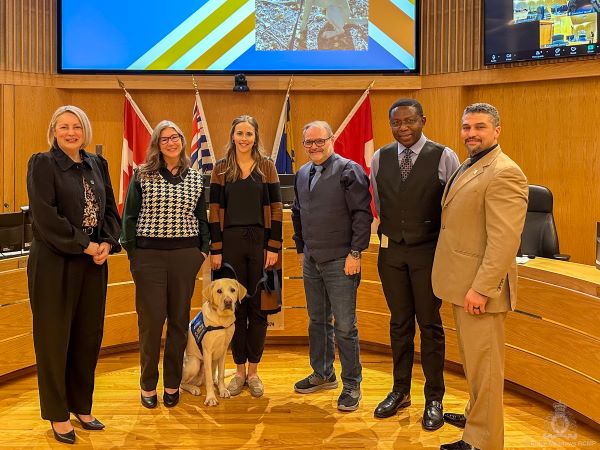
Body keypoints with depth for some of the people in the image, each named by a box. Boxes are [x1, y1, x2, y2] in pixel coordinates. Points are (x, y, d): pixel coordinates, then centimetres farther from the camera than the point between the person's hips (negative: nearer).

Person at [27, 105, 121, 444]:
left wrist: (107, 244, -6)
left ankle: (81, 406, 26)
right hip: (54, 263, -5)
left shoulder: (97, 165, 11)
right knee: (55, 337, 4)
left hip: (94, 263, 5)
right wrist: (85, 246, -16)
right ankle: (58, 415, 18)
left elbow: (111, 209, 11)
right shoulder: (43, 164, -5)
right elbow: (45, 215, -15)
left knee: (89, 336, 10)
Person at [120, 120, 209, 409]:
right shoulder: (142, 175, 1)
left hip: (185, 255, 2)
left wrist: (204, 250, 5)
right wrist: (131, 252, -3)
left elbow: (202, 217, 13)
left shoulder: (196, 177, 8)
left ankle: (172, 384, 21)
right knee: (151, 321, 1)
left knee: (179, 320, 8)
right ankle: (148, 385, 17)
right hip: (149, 255, -2)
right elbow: (129, 215, 2)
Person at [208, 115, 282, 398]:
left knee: (258, 307, 5)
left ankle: (253, 370, 18)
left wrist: (274, 247, -5)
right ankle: (239, 370, 19)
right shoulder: (221, 168, 5)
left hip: (260, 241, 0)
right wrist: (215, 249, -4)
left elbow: (276, 209, 2)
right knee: (235, 307, 6)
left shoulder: (266, 167, 5)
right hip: (230, 242, 0)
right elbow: (214, 210, 2)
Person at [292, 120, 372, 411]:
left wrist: (355, 253, -17)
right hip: (311, 261, 7)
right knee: (317, 321, 17)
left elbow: (362, 214, -14)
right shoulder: (302, 174, 12)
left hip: (341, 261, -7)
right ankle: (322, 374, 33)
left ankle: (352, 385, 13)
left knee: (344, 326, -1)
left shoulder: (349, 171, -10)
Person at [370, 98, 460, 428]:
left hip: (429, 252, -3)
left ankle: (434, 399, 21)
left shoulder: (444, 157, -9)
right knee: (399, 323, 14)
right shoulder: (380, 158, 3)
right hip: (391, 251, 3)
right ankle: (400, 391, 29)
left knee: (429, 324, 6)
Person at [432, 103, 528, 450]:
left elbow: (504, 240, -23)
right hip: (463, 283, 9)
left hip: (480, 287, -9)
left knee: (482, 364, 2)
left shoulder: (504, 173, -17)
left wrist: (481, 289, -24)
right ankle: (476, 415, 39)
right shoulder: (467, 168, 14)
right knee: (472, 359, 22)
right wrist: (464, 285, 15)